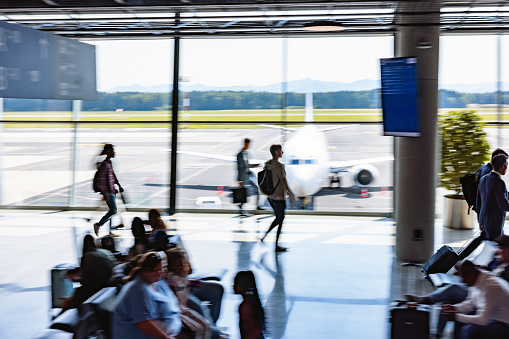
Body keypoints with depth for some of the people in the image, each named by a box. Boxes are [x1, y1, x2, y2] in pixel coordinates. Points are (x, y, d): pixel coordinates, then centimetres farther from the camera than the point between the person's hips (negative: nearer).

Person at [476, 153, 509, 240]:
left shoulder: (483, 179, 7)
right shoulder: (499, 182, -20)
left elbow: (478, 201, 14)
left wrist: (480, 221, 22)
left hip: (484, 221, 9)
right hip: (494, 224, -9)